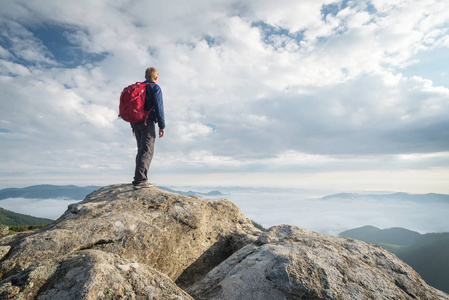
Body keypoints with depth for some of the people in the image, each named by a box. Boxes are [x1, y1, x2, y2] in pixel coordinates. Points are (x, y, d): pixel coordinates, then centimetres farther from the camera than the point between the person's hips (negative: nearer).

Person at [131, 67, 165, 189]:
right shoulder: (155, 88, -1)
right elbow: (159, 107, -11)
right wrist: (162, 126, -10)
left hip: (136, 122, 8)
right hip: (148, 122, -8)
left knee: (141, 149, 14)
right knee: (147, 151, -11)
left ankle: (140, 178, 15)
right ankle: (140, 180, -18)